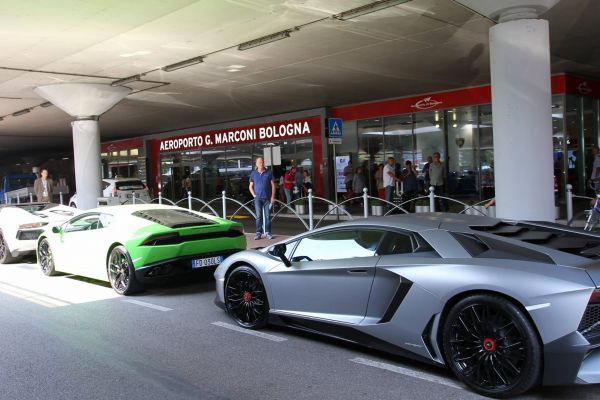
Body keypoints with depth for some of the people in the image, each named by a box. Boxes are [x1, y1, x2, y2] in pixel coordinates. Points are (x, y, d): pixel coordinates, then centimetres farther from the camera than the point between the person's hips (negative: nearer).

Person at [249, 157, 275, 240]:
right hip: (258, 198, 0)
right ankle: (258, 233, 1)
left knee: (268, 216, 1)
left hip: (267, 198, 0)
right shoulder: (253, 173, 8)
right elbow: (250, 186, 14)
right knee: (258, 216, -4)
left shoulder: (269, 172, 4)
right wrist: (254, 195, 0)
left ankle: (268, 233, 9)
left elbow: (273, 185, 4)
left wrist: (273, 197, -3)